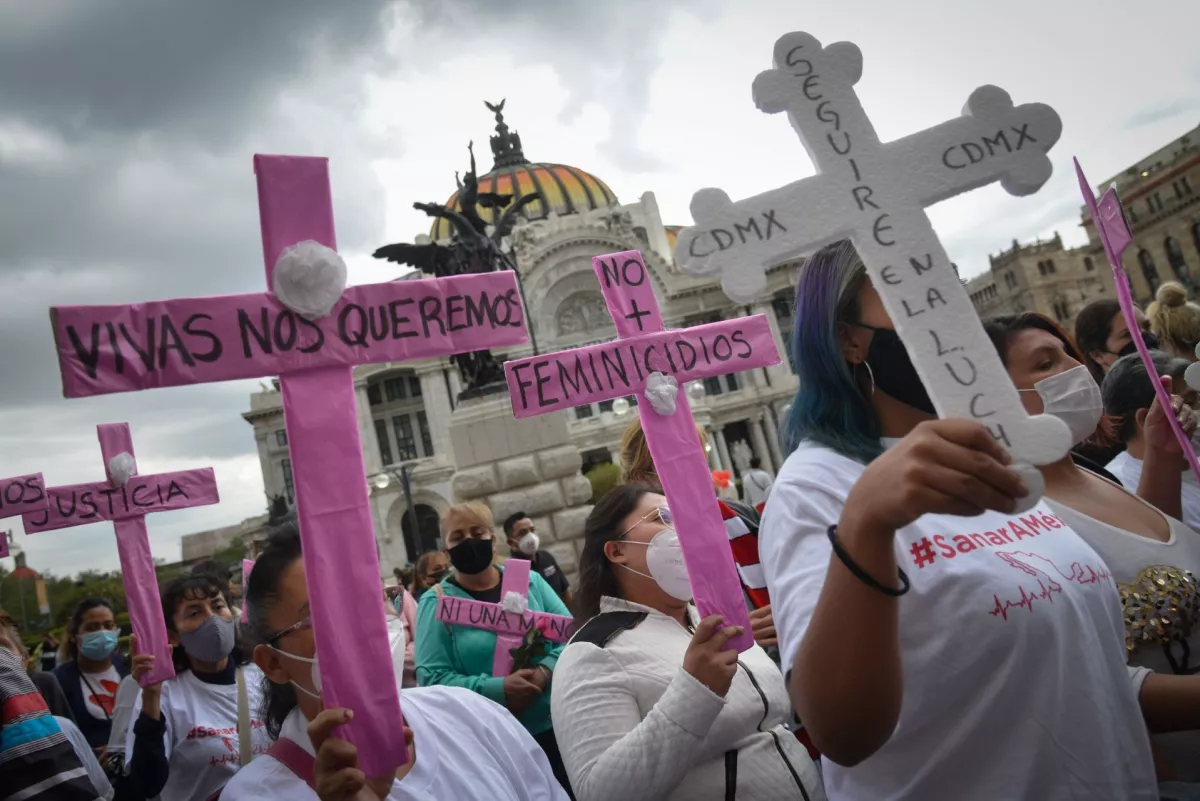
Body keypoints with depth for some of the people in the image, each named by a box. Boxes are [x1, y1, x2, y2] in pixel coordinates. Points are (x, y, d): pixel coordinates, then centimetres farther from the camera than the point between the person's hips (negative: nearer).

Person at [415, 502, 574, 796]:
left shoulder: (529, 581, 4)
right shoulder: (435, 602, -4)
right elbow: (431, 678, -12)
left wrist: (546, 671, -20)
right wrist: (497, 689, -24)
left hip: (556, 726, 3)